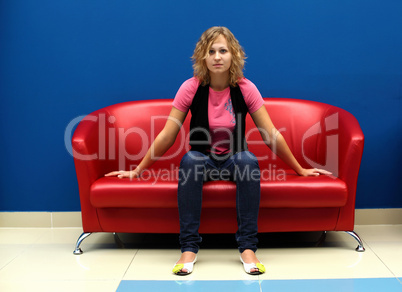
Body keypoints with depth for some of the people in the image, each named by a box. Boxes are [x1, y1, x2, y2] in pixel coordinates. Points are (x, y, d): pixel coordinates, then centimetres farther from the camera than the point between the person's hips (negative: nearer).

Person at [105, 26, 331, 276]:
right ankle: (189, 248, -29)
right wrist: (138, 170, -3)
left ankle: (248, 248, -29)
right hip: (203, 160, 0)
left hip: (234, 160, 0)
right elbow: (167, 136, -5)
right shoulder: (191, 88, -10)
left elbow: (271, 135, -4)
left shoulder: (245, 89, -9)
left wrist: (300, 170, 0)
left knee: (248, 160, -34)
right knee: (190, 160, -34)